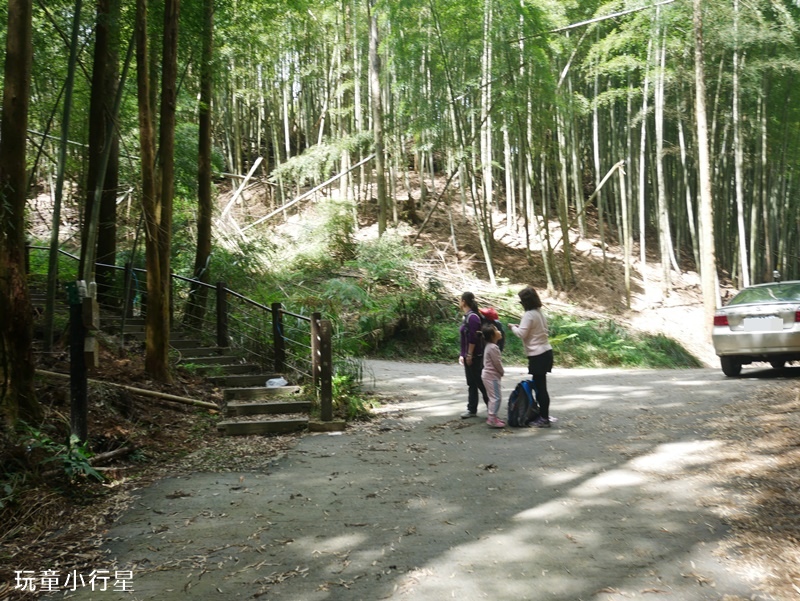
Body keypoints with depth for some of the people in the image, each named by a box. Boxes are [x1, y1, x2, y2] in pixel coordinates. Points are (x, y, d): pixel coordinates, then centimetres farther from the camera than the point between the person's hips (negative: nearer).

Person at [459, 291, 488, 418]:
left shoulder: (472, 317, -17)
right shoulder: (468, 316, 13)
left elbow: (473, 338, -23)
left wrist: (469, 355, -21)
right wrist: (463, 354, 18)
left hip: (474, 357, -10)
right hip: (469, 356, 10)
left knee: (480, 382, -2)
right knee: (471, 383, 12)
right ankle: (472, 409, 18)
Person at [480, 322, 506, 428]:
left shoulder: (489, 346, 12)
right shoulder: (493, 347, -20)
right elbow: (497, 363, -18)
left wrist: (500, 372, 16)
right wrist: (502, 372, -2)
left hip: (488, 375, 10)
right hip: (492, 376, -10)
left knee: (493, 397, 16)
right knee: (496, 397, -8)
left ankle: (492, 417, 22)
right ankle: (492, 419, -6)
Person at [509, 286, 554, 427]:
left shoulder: (529, 315, -15)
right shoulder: (540, 313, 13)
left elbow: (521, 333, -18)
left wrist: (513, 327, 3)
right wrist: (520, 326, 17)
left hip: (538, 355, -9)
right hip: (545, 352, 9)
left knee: (540, 386, -4)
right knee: (539, 385, 15)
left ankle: (544, 419, 1)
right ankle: (542, 415, 22)